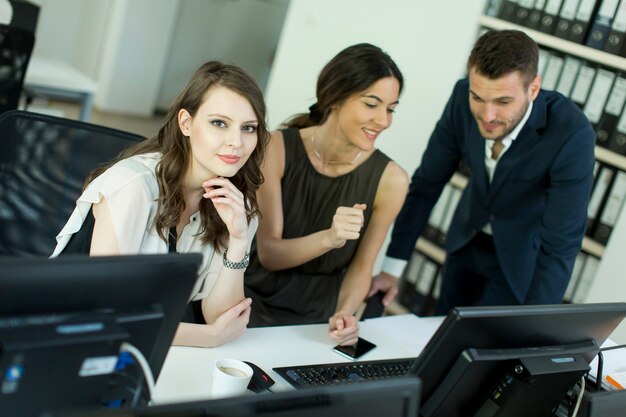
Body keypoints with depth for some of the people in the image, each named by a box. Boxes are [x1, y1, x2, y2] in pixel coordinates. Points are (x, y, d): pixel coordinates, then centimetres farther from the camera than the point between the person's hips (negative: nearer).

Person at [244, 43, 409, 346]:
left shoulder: (390, 180, -11)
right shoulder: (277, 149, -13)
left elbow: (361, 267, 0)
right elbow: (268, 254, -15)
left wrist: (344, 313, -19)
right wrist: (329, 238, -33)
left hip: (316, 322, 1)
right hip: (255, 303, -1)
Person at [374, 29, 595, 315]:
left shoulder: (572, 136, -34)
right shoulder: (464, 97, -22)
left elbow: (560, 246, -30)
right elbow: (427, 183, -12)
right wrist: (391, 268, -12)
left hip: (524, 257, -4)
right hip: (467, 240, 4)